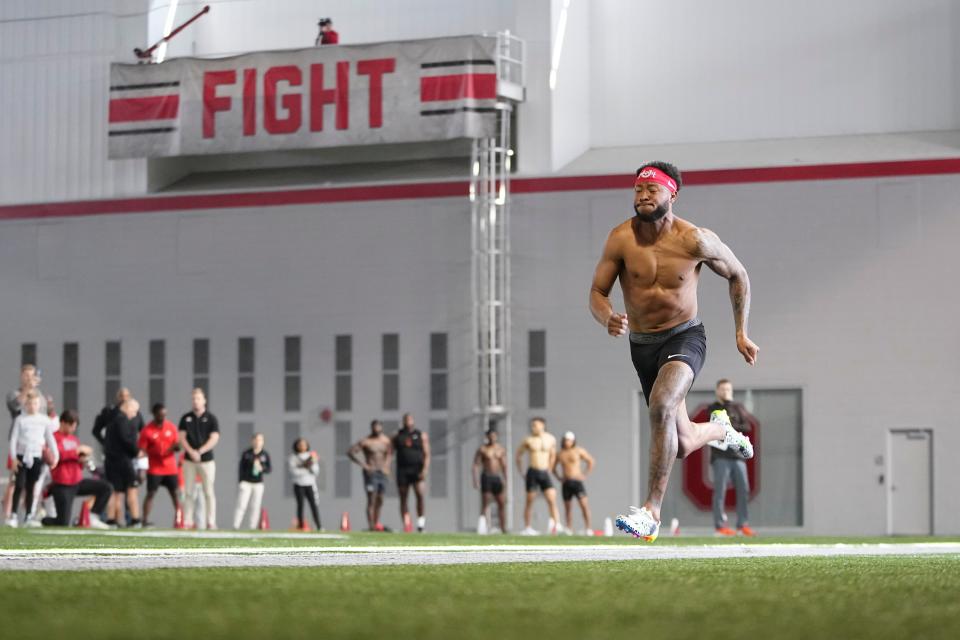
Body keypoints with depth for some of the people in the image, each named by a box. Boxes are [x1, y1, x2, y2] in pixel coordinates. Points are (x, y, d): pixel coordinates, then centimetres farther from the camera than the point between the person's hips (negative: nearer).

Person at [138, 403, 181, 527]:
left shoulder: (171, 427, 4)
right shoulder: (147, 430, -7)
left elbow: (177, 444, 10)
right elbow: (141, 450, -7)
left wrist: (176, 446, -15)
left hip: (170, 468, 4)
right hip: (154, 469, -4)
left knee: (176, 493, 5)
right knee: (151, 493, -6)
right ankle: (145, 521, -5)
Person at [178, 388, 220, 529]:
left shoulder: (211, 418, 1)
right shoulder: (186, 418, 9)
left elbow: (214, 439, -6)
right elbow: (182, 438, 3)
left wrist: (200, 451, -17)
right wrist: (191, 452, -13)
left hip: (206, 460, -2)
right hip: (189, 460, 2)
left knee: (208, 492, -4)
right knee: (188, 492, 2)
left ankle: (211, 522, -3)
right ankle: (187, 521, 4)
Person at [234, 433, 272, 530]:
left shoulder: (265, 455, 4)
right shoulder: (246, 454, -1)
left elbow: (270, 468, 3)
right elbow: (241, 468, 0)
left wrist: (262, 468, -18)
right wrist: (241, 482, -6)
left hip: (258, 484, 3)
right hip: (246, 482, -2)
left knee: (255, 507, 3)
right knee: (241, 505, -9)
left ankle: (252, 528, 7)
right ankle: (235, 526, -11)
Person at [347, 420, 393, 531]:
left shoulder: (386, 441, 7)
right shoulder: (366, 442, -9)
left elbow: (389, 453, 25)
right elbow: (351, 452, -12)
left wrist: (386, 465, 10)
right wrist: (363, 464, -15)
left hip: (382, 472, 6)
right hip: (371, 473, -6)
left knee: (379, 501, 9)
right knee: (371, 500, -10)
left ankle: (377, 524, 17)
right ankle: (371, 526, -13)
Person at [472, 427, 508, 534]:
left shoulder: (501, 449, 9)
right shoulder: (482, 449, -3)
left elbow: (504, 465, 12)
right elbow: (476, 465, -5)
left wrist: (505, 480, 6)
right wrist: (476, 480, -14)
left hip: (497, 477, 4)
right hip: (486, 478, -4)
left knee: (502, 503, 1)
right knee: (485, 504, -6)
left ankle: (503, 529, 7)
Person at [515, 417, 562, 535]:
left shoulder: (551, 439, 5)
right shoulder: (528, 440, -1)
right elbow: (518, 454, 10)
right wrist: (522, 472, 8)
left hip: (544, 473, 2)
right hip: (532, 473, -2)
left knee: (552, 500, -11)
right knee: (530, 501, 3)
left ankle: (556, 525, -15)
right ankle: (527, 528, 10)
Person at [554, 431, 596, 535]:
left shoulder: (578, 451, 0)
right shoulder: (560, 454, 9)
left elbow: (591, 461, 3)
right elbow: (553, 468, 23)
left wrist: (585, 475, -3)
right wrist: (558, 477, 8)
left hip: (577, 481, -4)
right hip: (565, 483, 4)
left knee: (584, 504, -15)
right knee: (567, 507, 5)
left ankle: (588, 528, -17)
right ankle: (569, 529, 7)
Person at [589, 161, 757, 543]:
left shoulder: (695, 241, -13)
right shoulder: (621, 238, -11)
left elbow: (738, 276, 4)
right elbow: (597, 293, -7)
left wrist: (741, 334, 5)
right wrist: (608, 320, -30)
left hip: (685, 337, -3)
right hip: (642, 344, 3)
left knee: (661, 406, -34)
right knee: (682, 445, 12)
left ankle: (651, 511, -30)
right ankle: (720, 428, 51)